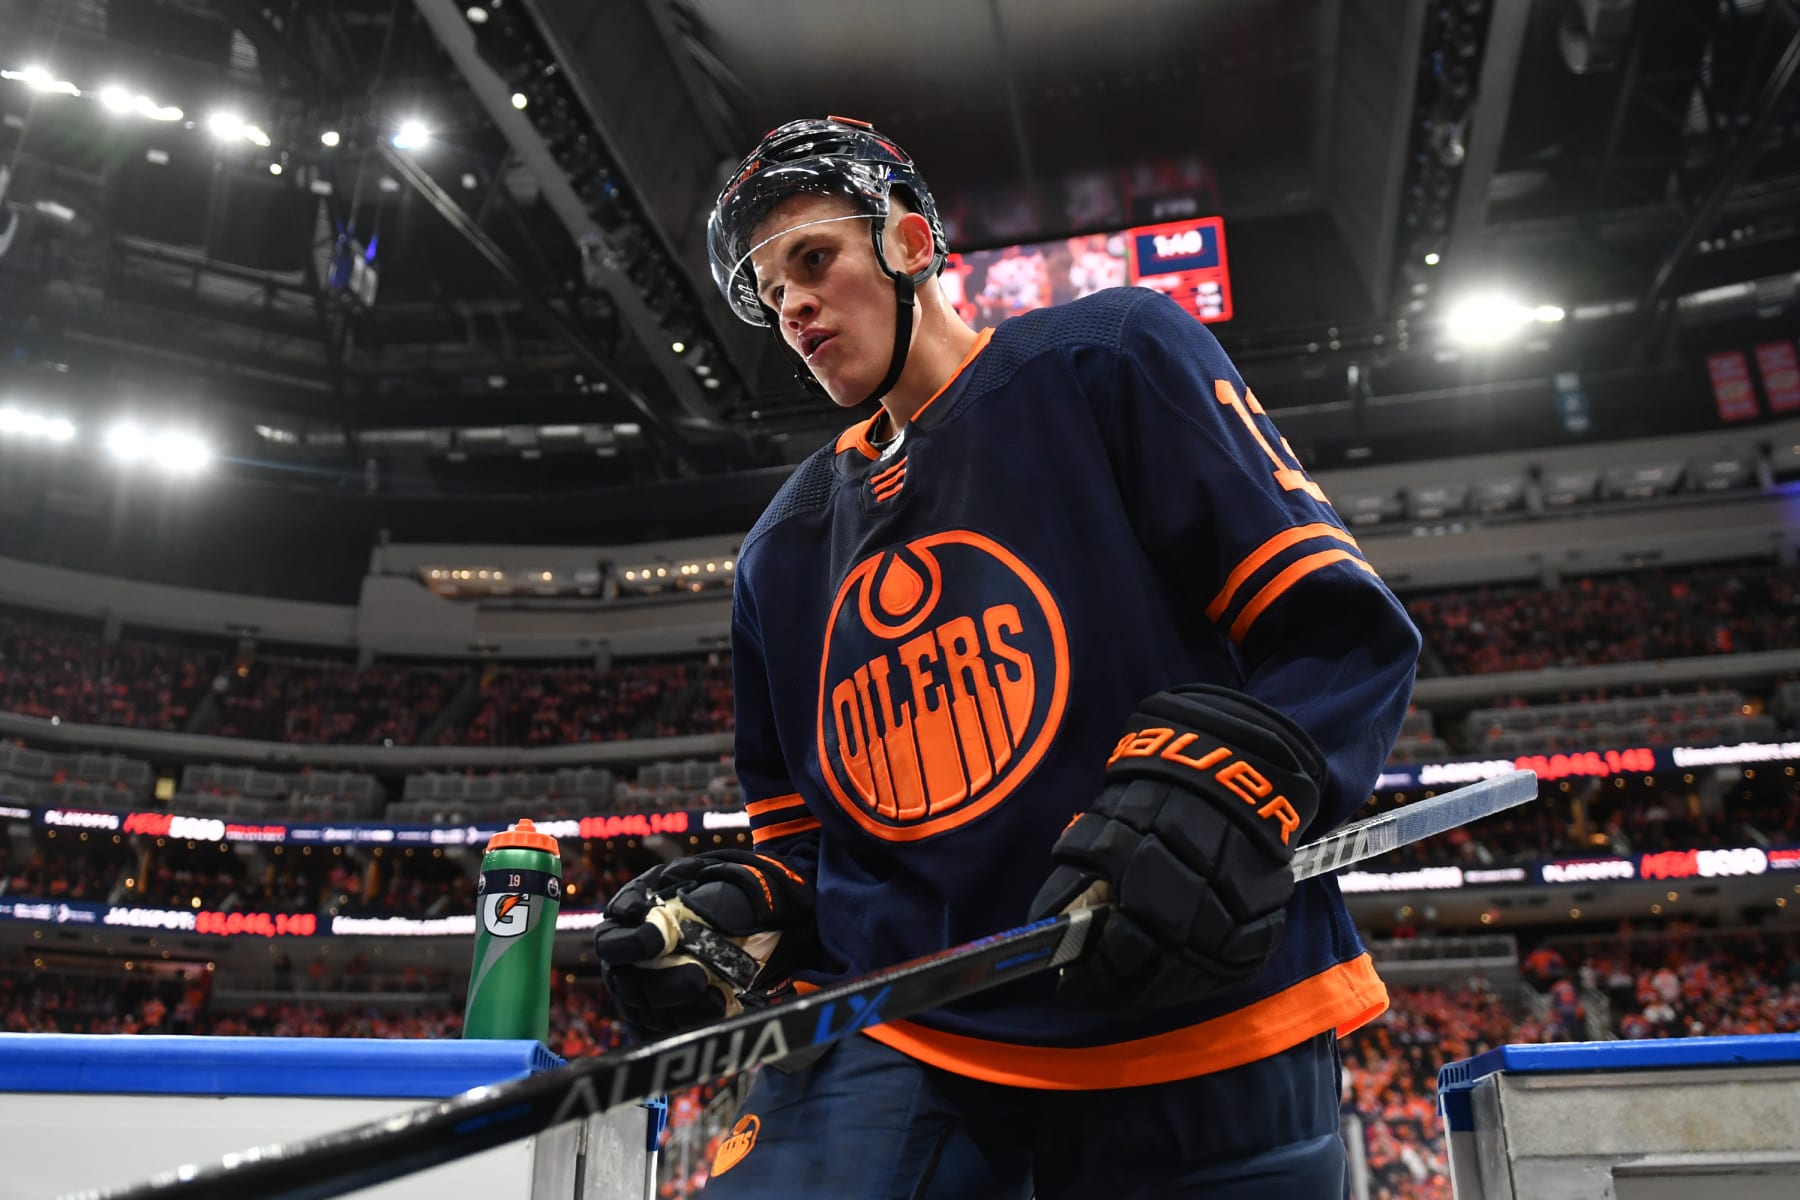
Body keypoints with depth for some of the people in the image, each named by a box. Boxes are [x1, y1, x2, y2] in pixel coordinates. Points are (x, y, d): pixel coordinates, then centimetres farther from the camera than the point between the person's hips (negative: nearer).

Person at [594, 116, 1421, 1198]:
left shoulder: (1112, 358, 1)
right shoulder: (781, 552, 17)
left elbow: (1342, 629, -6)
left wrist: (1220, 783, -23)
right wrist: (749, 911, 0)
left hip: (1198, 1037, -3)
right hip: (898, 1048, 4)